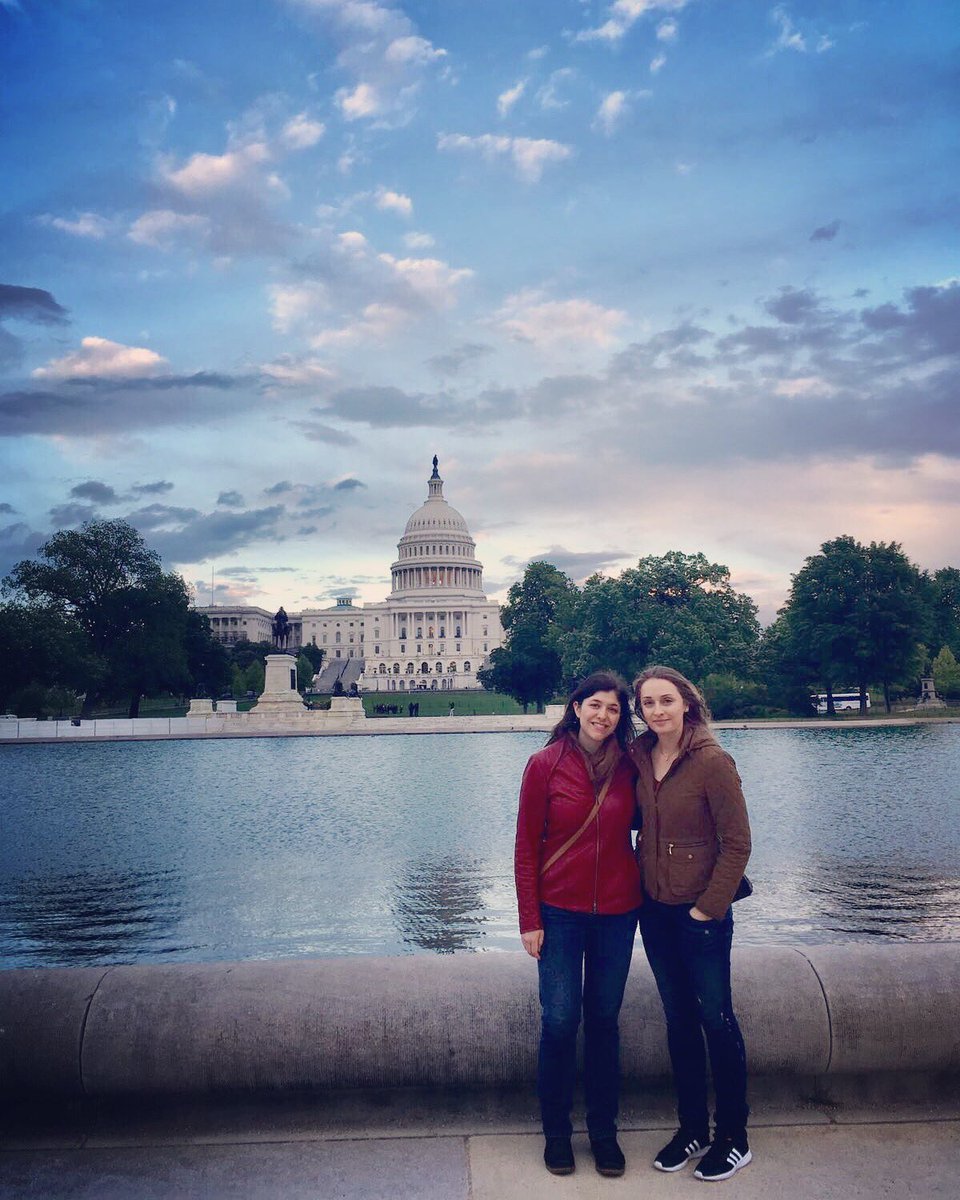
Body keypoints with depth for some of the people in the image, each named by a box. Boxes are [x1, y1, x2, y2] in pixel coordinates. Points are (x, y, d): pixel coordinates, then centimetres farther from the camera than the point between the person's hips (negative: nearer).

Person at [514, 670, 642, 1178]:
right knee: (560, 1021, 1)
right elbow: (526, 846, -5)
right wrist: (529, 920, -7)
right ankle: (556, 1132, 21)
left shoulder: (628, 766, -1)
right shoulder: (546, 764, -8)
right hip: (560, 911, -2)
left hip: (618, 911, 2)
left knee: (604, 1020, 12)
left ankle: (604, 1131, 27)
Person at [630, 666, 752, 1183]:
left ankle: (733, 1137, 23)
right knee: (678, 1019, 15)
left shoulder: (712, 761, -17)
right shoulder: (639, 756, 0)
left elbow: (737, 842, -14)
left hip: (701, 911, -5)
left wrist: (709, 907, -13)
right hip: (654, 908, 6)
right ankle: (692, 1129, 30)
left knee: (716, 1018, 7)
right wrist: (639, 878, 5)